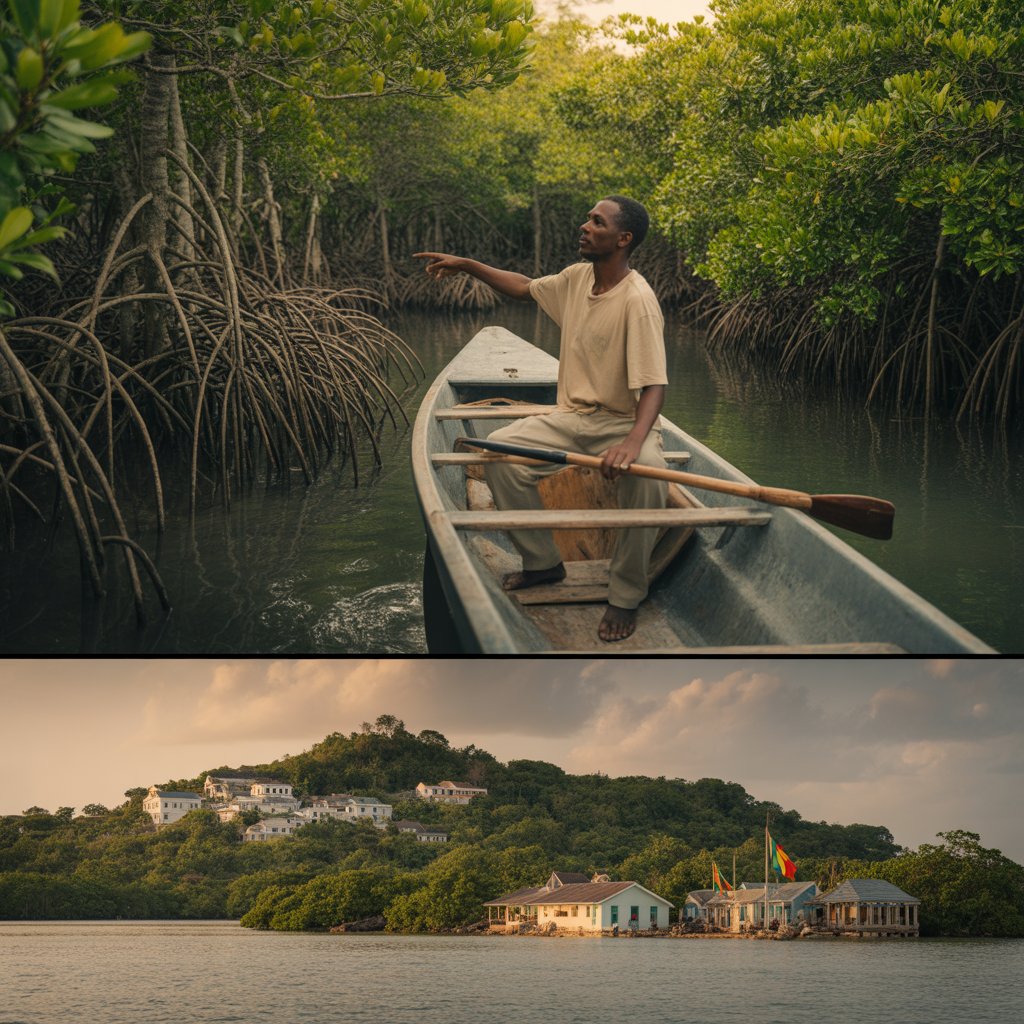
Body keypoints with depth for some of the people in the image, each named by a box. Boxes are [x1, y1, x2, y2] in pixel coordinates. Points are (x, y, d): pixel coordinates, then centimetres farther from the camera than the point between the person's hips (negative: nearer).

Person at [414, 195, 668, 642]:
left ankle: (625, 596, -18)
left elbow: (653, 387, -29)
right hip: (571, 416, 7)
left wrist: (633, 442, -46)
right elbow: (524, 287, 25)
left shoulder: (637, 300, -21)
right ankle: (543, 562, 3)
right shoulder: (577, 277, 2)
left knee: (646, 475, -37)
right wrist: (465, 265, 19)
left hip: (622, 422, -7)